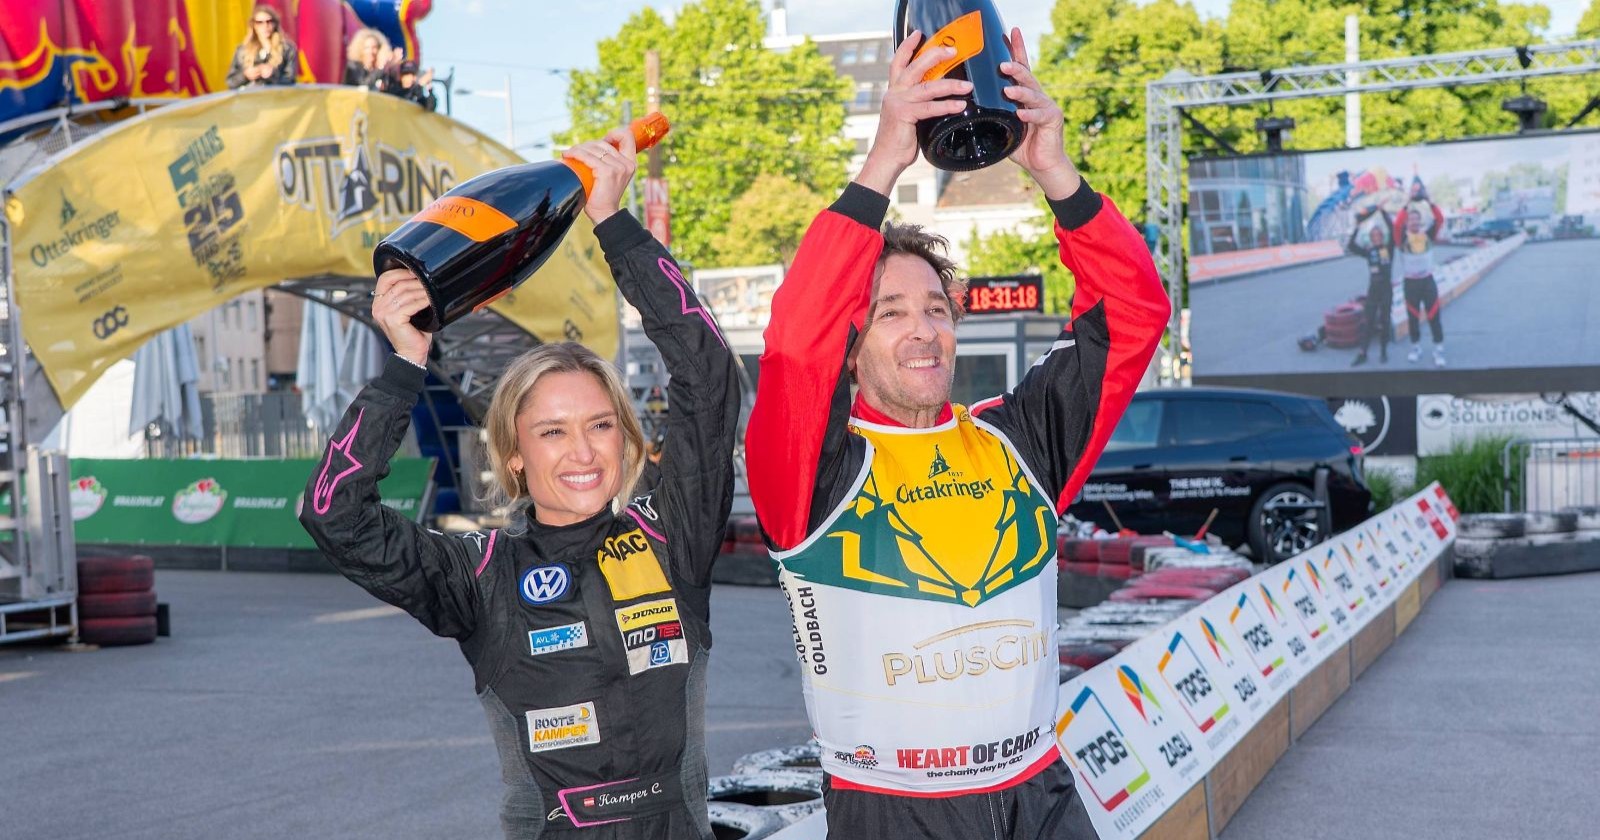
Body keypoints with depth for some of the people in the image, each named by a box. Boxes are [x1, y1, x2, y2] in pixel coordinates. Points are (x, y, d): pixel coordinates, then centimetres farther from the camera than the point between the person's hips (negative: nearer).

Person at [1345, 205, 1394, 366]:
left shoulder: (1389, 248, -1)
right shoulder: (1369, 252, 4)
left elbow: (1393, 230, -12)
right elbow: (1350, 246, -5)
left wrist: (1383, 213, -14)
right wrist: (1357, 225, -9)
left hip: (1387, 289, -1)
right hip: (1373, 289, 1)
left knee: (1384, 321, 7)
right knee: (1369, 322, 1)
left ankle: (1384, 352, 18)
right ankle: (1362, 354, 2)